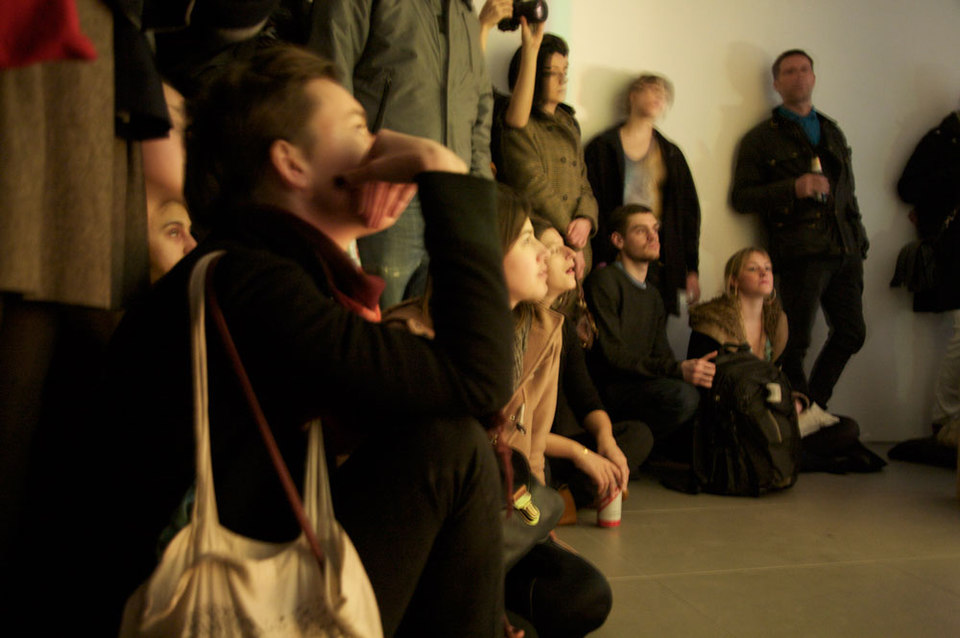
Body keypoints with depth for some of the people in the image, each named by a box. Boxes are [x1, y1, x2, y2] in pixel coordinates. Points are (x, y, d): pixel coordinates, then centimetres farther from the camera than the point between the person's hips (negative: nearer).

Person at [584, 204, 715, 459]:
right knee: (682, 395, -31)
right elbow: (612, 354, -14)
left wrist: (691, 369, -8)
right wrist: (679, 370, -22)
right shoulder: (604, 281, -4)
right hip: (609, 388, -7)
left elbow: (662, 355, 15)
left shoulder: (653, 297, 24)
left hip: (644, 385, 7)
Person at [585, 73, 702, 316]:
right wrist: (600, 261, -12)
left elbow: (689, 210, 15)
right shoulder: (602, 147, 5)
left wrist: (692, 270, 9)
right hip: (617, 258, -3)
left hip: (662, 264, 3)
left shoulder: (672, 154, 17)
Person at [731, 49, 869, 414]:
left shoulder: (832, 132, 23)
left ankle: (815, 407, 25)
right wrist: (793, 188, -16)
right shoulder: (762, 138, 4)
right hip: (801, 252, -6)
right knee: (795, 343, -7)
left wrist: (859, 240, 18)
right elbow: (741, 198, -3)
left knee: (851, 334, 8)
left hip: (845, 251, 6)